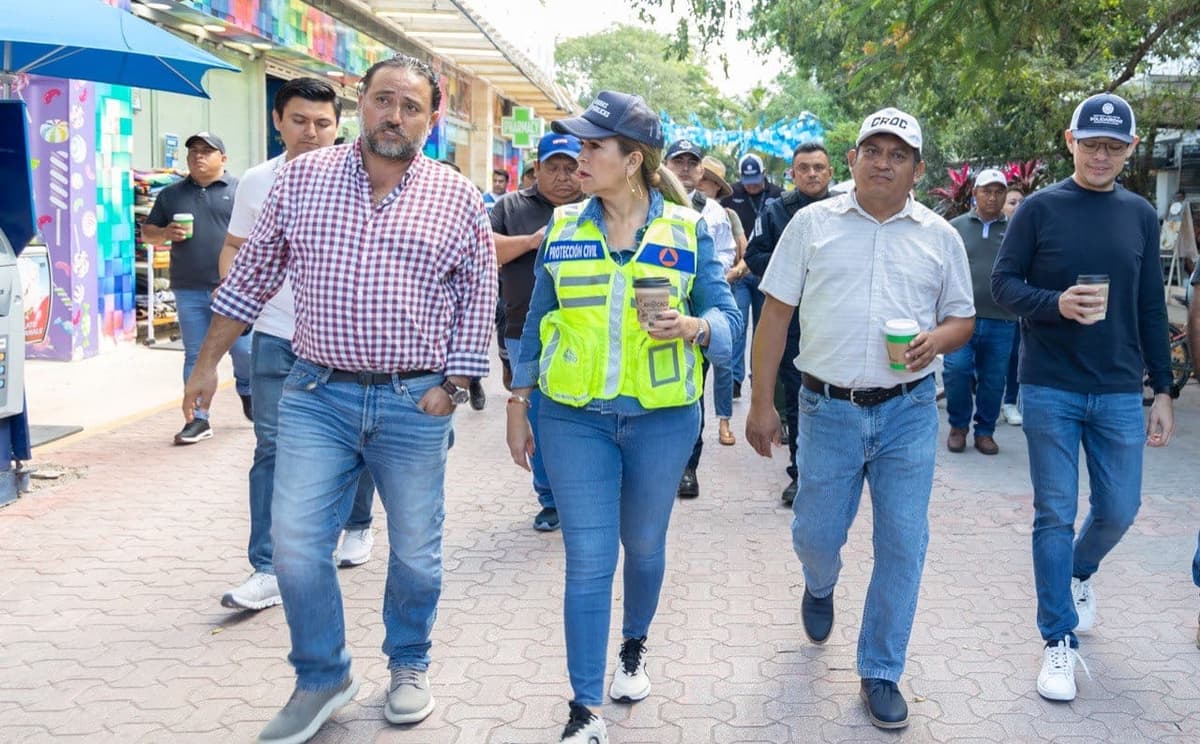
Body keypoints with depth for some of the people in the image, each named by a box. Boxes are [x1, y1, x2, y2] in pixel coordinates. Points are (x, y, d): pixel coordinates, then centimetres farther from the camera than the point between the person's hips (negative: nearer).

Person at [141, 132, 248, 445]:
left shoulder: (239, 190, 4)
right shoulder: (171, 194, 13)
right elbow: (147, 232, 18)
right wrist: (166, 234, -5)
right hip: (189, 291, 3)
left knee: (243, 349, 1)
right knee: (195, 355, 5)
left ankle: (247, 391, 31)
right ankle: (198, 418, 10)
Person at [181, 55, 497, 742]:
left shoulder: (458, 198, 1)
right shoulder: (303, 177, 3)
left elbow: (478, 301, 5)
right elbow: (252, 277, 9)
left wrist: (452, 385, -4)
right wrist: (207, 365, 11)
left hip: (416, 403, 0)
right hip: (317, 395, 1)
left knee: (416, 551, 10)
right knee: (297, 545, -2)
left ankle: (410, 665, 34)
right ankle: (323, 679, 20)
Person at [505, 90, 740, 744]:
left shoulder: (686, 229, -1)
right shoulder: (564, 228, 3)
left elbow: (725, 313, 1)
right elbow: (538, 321, 9)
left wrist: (695, 327, -22)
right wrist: (518, 402, 8)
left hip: (662, 419, 0)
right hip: (574, 419, 0)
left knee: (644, 546, 17)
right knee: (587, 561, -1)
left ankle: (634, 648, 45)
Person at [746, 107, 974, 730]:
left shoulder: (939, 235, 7)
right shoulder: (813, 223, 2)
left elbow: (963, 318, 13)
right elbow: (776, 313, 2)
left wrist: (937, 340, -12)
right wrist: (761, 403, -1)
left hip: (908, 410, 1)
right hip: (828, 408, -1)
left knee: (902, 545, 1)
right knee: (816, 535, 8)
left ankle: (881, 673, 18)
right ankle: (820, 586, 46)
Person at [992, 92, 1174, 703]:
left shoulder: (1140, 215, 7)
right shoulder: (1041, 208, -3)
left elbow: (1152, 309, 10)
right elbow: (1003, 283, -4)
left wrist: (1163, 390, 8)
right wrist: (1055, 303, -23)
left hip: (1119, 391, 3)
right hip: (1050, 388, -3)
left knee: (1118, 509, 9)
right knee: (1055, 516, 2)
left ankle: (1080, 572, 42)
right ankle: (1059, 641, 13)